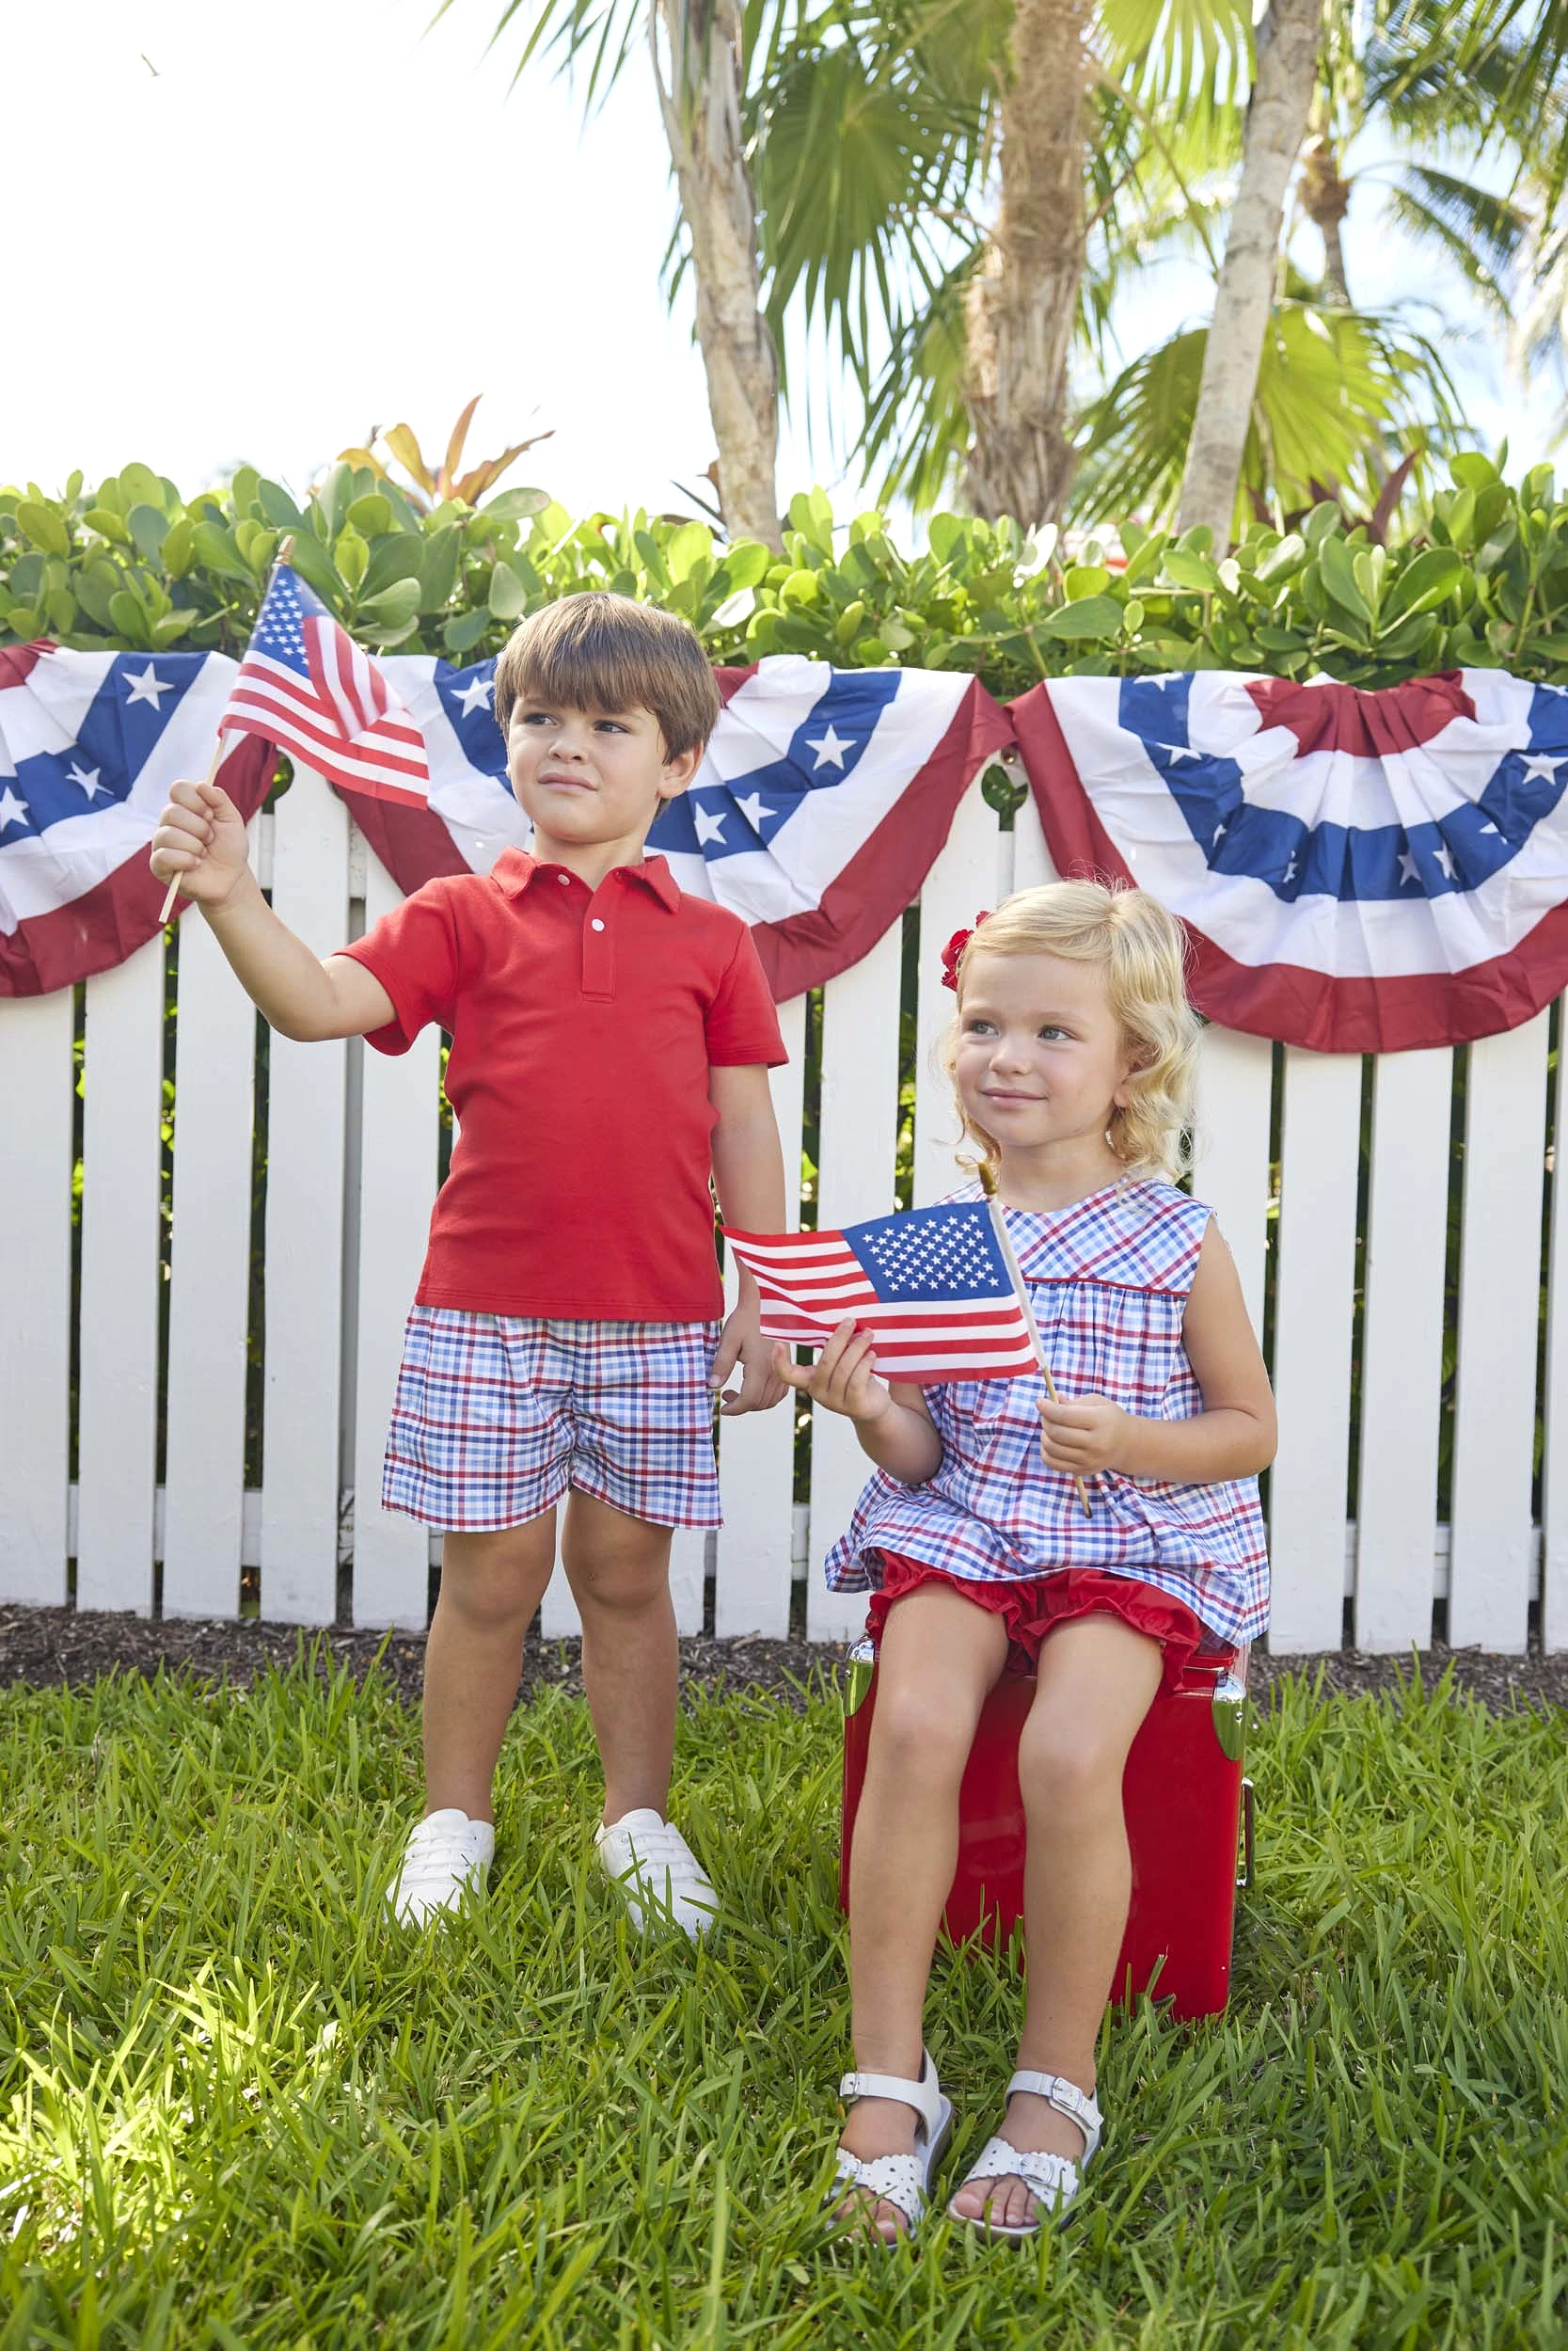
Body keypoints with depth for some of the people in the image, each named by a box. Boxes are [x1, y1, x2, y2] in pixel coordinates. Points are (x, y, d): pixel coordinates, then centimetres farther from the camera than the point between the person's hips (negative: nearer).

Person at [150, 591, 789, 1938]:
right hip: (488, 1309, 0)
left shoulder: (711, 942, 6)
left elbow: (744, 1129, 6)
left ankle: (639, 1820, 27)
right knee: (492, 1576, 7)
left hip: (657, 1318, 1)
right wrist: (233, 900, -28)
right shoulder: (464, 918, 3)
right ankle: (453, 1823, 24)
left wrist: (760, 1302, 3)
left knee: (627, 1572, 11)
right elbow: (323, 1003, -11)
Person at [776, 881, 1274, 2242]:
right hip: (962, 1529, 2)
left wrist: (1130, 1440, -13)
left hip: (1131, 1543, -2)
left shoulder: (1178, 1242, 0)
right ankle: (889, 2078, -14)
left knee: (1069, 1752, -28)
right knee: (916, 1725, -27)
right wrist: (872, 1413, -17)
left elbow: (1251, 1428, 6)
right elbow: (919, 1458, 6)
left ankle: (1058, 2086, -8)